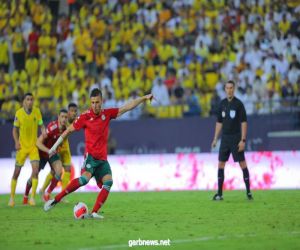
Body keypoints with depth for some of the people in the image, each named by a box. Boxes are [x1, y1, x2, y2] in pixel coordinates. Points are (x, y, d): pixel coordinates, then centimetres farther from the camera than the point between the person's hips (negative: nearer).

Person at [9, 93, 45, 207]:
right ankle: (12, 197, 19)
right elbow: (15, 129, 1)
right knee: (16, 172, 4)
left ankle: (32, 197, -7)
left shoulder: (37, 111, -3)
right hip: (22, 146, -1)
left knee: (35, 170, -15)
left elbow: (41, 126, 5)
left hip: (34, 146, 1)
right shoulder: (18, 113, -7)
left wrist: (44, 133, -17)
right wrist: (16, 142, -12)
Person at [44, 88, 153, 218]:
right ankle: (55, 200, -25)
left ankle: (94, 212, -14)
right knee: (85, 178, -28)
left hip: (102, 158, 5)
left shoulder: (107, 114, 5)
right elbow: (68, 130, 2)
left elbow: (127, 107, 8)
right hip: (91, 155, -5)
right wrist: (55, 146, 4)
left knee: (108, 182, -14)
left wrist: (144, 98, 3)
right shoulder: (85, 117, -7)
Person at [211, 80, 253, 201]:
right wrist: (215, 139, 11)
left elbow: (244, 122, -9)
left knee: (242, 164, -4)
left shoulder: (238, 104, -7)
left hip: (236, 138, -5)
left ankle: (248, 192, 2)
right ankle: (219, 193, 7)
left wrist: (243, 140, -15)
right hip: (225, 138, 5)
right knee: (221, 164, 3)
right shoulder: (222, 104, 9)